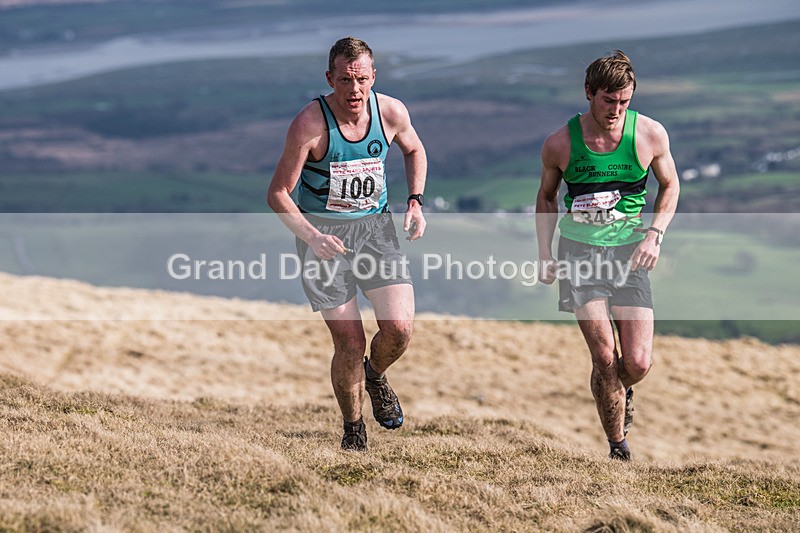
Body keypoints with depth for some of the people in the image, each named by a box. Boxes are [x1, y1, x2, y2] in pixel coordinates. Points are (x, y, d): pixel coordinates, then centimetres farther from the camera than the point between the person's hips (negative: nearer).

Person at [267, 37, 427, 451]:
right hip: (322, 232, -3)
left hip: (375, 227, 3)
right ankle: (352, 428, 20)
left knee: (399, 329, -12)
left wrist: (415, 202, 2)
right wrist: (312, 237, -27)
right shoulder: (310, 124, -20)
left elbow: (414, 150, 16)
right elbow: (278, 194, -13)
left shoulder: (391, 112, -8)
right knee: (349, 343, -6)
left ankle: (375, 375, 25)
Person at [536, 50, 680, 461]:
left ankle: (621, 391, 30)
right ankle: (617, 448, 6)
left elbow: (670, 186, 11)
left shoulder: (650, 135, -5)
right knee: (604, 357, -11)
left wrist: (655, 234, -4)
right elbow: (546, 196, 13)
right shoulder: (560, 144, -5)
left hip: (628, 252, 1)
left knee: (638, 363, -8)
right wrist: (545, 251, 3)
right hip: (580, 251, -1)